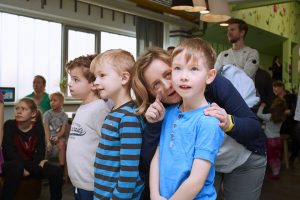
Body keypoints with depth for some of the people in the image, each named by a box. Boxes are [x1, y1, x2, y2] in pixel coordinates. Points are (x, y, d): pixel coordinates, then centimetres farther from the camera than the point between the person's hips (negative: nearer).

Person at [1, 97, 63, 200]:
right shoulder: (9, 125, -10)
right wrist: (32, 167, -24)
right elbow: (9, 151, -19)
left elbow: (40, 152, -6)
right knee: (17, 166, -38)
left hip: (31, 165, 3)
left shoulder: (38, 127, -3)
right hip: (12, 165, -3)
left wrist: (28, 168, -21)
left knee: (56, 171, -18)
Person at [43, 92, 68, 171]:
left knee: (61, 144, -30)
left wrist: (57, 136, -24)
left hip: (59, 136, 0)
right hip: (48, 136, 1)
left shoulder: (64, 115, 2)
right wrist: (48, 142, -20)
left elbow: (63, 130, -4)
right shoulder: (47, 114, -1)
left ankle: (62, 167, -25)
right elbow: (46, 129, -9)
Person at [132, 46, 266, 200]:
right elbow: (148, 166, -25)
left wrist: (229, 123, -44)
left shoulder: (214, 84, -30)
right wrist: (153, 124, -37)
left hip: (245, 161, -1)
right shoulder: (163, 112, -21)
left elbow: (255, 127, -23)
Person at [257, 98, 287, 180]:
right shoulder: (282, 117, -5)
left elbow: (259, 114, -12)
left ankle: (275, 173, 9)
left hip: (270, 139, -5)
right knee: (277, 157, 13)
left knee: (271, 158, 6)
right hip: (278, 139, 5)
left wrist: (262, 106, 0)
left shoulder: (269, 117, -19)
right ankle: (277, 172, 21)